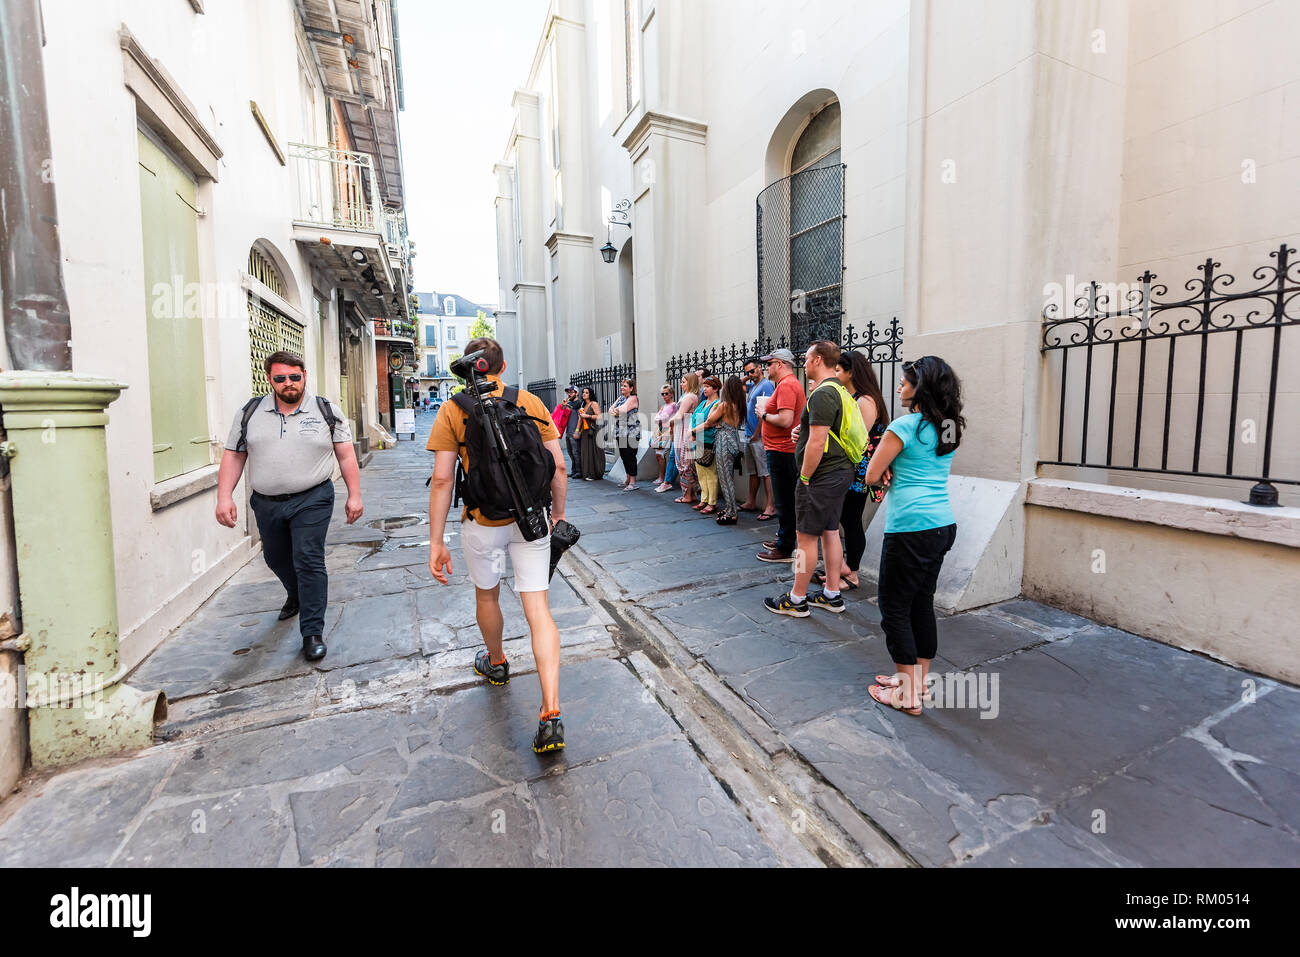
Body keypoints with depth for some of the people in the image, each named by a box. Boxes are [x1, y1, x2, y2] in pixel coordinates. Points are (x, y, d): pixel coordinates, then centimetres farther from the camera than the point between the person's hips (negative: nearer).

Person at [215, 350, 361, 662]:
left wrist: (354, 495, -6)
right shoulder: (250, 412, 5)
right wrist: (224, 497, -2)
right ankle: (295, 596, 52)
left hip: (312, 500, -4)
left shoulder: (326, 411, -2)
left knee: (308, 562, -9)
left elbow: (346, 455, -1)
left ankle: (312, 632, 0)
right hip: (266, 504, 4)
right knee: (276, 558, 21)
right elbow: (233, 456, 7)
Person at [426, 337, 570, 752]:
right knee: (537, 608, 2)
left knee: (487, 596, 24)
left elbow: (442, 479, -9)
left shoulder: (452, 411, -5)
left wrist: (436, 542, -5)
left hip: (482, 523, -1)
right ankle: (551, 713, -3)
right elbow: (559, 468, -1)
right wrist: (558, 514, 12)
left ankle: (496, 663, 50)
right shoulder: (532, 403, 0)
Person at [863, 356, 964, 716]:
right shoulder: (949, 428, 11)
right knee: (922, 603, 17)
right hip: (943, 524, 9)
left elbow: (871, 476, -8)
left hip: (911, 527, -9)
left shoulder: (904, 426, -13)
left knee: (894, 606, 3)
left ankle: (908, 694, 11)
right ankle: (919, 679, 30)